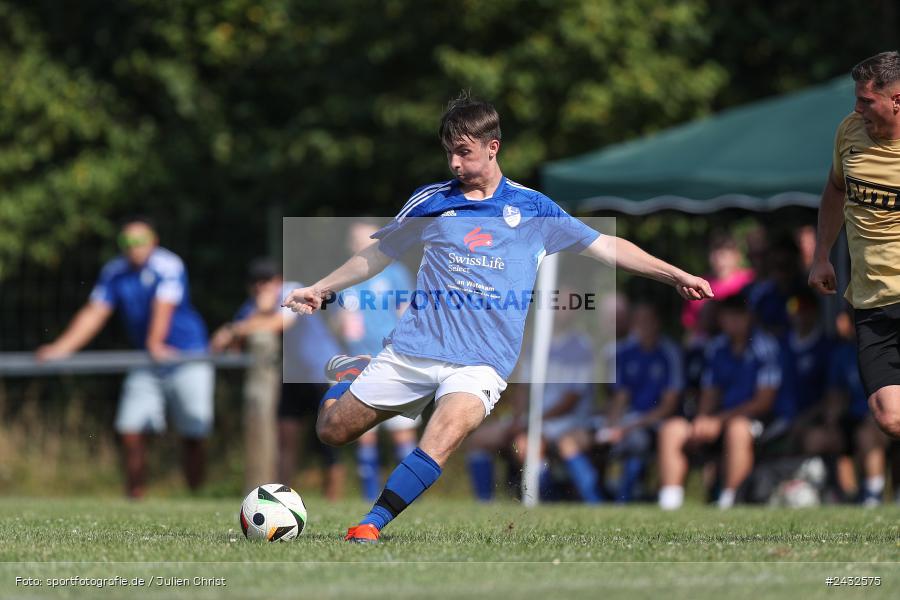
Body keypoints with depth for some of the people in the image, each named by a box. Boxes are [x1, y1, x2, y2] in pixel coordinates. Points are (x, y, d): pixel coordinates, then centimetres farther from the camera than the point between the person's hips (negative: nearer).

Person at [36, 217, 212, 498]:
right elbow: (94, 313, 1)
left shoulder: (169, 266, -14)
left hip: (187, 358, -5)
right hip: (146, 362, 5)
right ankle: (133, 498, 4)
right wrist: (62, 347, -9)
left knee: (193, 436, -6)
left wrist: (155, 343, -42)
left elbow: (163, 308, -28)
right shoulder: (115, 272, 3)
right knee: (131, 430, -5)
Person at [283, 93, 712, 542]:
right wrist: (319, 289, 17)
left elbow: (606, 247, 10)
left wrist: (676, 276, 4)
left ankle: (371, 526, -32)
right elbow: (378, 254, 22)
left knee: (442, 439, -32)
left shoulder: (533, 209, 7)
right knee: (331, 431, 2)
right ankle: (350, 380, 37)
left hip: (480, 363, -2)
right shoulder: (431, 201, 10)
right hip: (412, 348, 2)